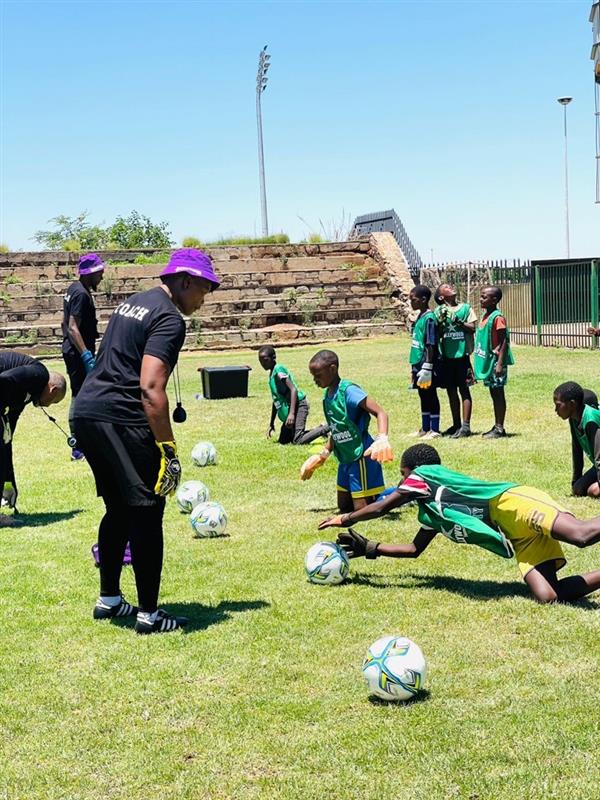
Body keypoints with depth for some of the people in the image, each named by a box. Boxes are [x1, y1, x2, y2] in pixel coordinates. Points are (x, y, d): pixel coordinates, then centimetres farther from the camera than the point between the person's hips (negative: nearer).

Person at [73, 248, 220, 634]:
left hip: (85, 412, 10)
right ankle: (149, 614, 5)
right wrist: (169, 449, -18)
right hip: (120, 420, -10)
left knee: (119, 509, 20)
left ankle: (109, 599, 29)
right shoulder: (169, 319, -10)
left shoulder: (132, 303, 20)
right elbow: (151, 388, -20)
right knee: (147, 512, -1)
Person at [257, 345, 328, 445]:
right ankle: (319, 429, 18)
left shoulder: (278, 370, -11)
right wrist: (271, 424, 27)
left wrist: (291, 413, -30)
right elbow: (276, 400, 25)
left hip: (298, 405, -10)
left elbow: (293, 389, -22)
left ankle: (327, 428, -7)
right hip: (288, 408, 10)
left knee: (297, 441, -21)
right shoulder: (271, 375, 17)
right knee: (283, 441, 12)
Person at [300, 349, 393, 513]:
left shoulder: (349, 391, -20)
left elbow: (380, 413, -25)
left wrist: (382, 439, -40)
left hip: (361, 457, -9)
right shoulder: (327, 395, 7)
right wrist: (324, 453, 24)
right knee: (344, 506, 15)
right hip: (345, 458, 9)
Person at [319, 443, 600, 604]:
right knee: (548, 597, -17)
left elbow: (381, 508, 10)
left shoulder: (425, 474, 10)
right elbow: (414, 549, 41)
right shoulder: (431, 513, 32)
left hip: (512, 503, -7)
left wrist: (343, 519, 26)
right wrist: (368, 548, 45)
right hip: (520, 538, 7)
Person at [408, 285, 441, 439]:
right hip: (418, 363, 9)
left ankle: (434, 430, 5)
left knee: (430, 396, -2)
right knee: (423, 396, 14)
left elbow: (431, 345, -18)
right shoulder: (420, 317, 13)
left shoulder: (429, 318, -15)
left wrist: (427, 367, -20)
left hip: (427, 365, -9)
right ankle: (425, 428, 23)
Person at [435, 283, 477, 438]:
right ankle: (456, 424, 19)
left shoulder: (465, 308, 6)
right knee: (451, 390, 9)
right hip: (446, 355, 3)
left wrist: (459, 322, -16)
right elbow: (437, 334, 5)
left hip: (462, 354, -3)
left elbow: (472, 328, -2)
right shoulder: (439, 311, 8)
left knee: (464, 389, -5)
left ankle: (465, 426, -5)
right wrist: (441, 321, -12)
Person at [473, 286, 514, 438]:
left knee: (498, 393, -3)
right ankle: (497, 426, 20)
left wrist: (500, 363, -22)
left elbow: (505, 341, -18)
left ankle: (500, 428, 1)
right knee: (494, 394, 13)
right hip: (487, 361, 9)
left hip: (495, 361, -9)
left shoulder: (497, 317, -15)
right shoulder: (486, 316, 12)